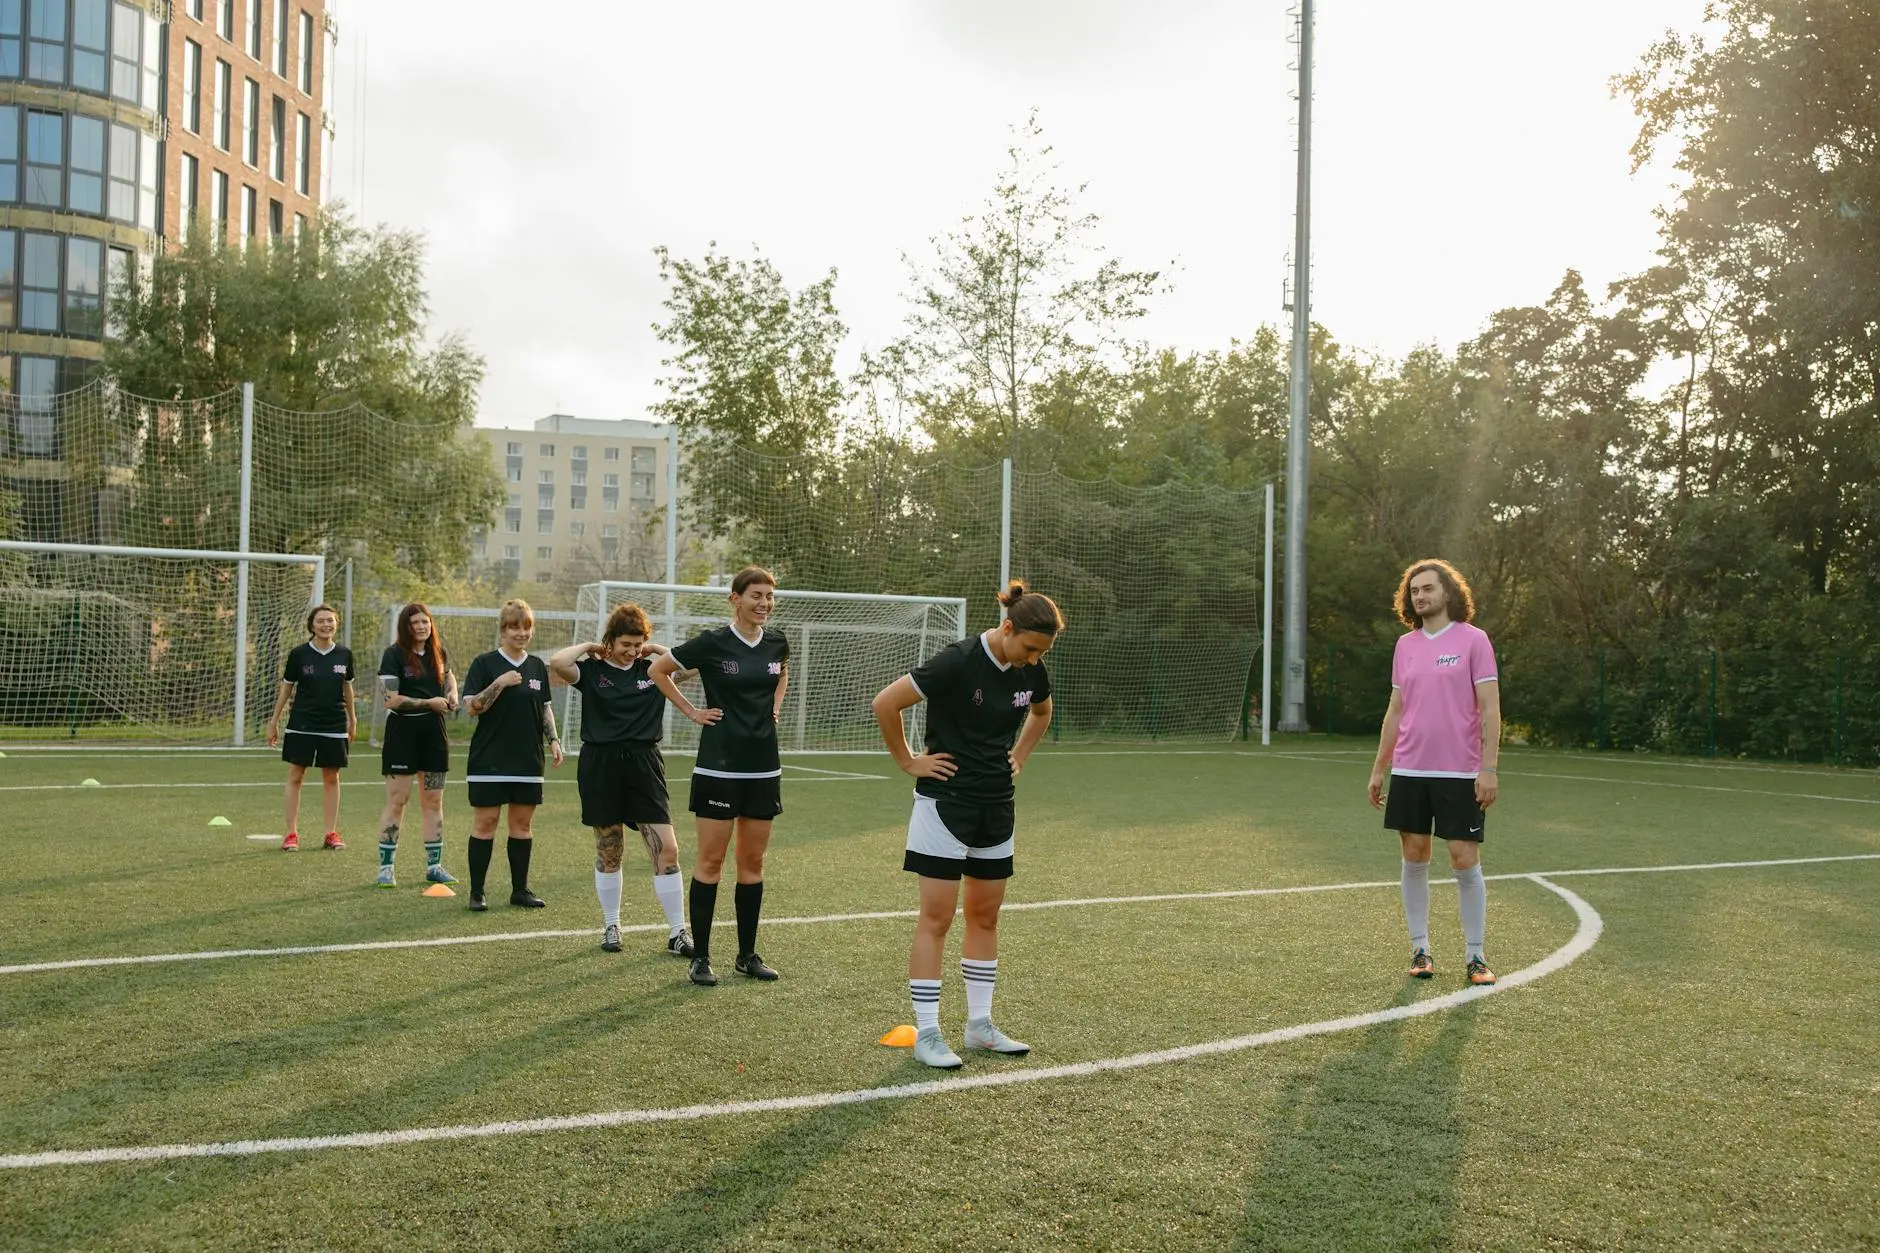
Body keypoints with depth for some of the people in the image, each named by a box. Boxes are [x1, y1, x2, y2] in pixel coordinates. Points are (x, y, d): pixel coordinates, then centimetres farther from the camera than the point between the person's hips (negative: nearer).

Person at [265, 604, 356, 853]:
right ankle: (291, 834, 7)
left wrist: (352, 719, 17)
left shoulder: (344, 654, 1)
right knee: (295, 776, 1)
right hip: (302, 725, -2)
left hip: (334, 725, 2)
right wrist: (274, 721, 4)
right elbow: (286, 689, 3)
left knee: (331, 778, 6)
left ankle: (331, 833, 13)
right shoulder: (299, 653, -5)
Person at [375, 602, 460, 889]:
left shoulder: (438, 653, 9)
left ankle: (434, 866, 17)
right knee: (397, 800, -3)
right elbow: (391, 699, -15)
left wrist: (452, 694, 9)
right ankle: (385, 867, 6)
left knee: (433, 801, 9)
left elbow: (448, 675, 30)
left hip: (434, 734, 5)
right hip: (402, 733, -5)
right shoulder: (394, 655, -8)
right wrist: (429, 703, -15)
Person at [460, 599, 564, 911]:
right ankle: (476, 892, 7)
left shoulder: (537, 666, 10)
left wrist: (553, 739, 6)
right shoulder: (485, 663, -3)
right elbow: (472, 707, -9)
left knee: (522, 823, 8)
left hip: (528, 760, 4)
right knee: (484, 822, -1)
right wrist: (500, 683, -20)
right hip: (490, 760, -4)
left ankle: (520, 889, 17)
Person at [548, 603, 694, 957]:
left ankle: (677, 932, 2)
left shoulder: (653, 670, 7)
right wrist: (588, 647, -4)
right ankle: (611, 925, 25)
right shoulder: (591, 670, 0)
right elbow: (556, 663, -19)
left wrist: (655, 649, 2)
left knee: (667, 850, -5)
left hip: (644, 765, 1)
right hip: (600, 765, -1)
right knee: (608, 851, 9)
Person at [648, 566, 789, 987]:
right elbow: (658, 670, 2)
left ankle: (747, 954, 19)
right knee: (710, 860, -1)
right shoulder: (712, 643, -10)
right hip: (719, 766, -5)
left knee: (753, 862, 9)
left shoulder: (776, 641, 4)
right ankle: (700, 956, 7)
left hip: (764, 766, 5)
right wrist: (691, 711, -2)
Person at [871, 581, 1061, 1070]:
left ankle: (980, 1025, 23)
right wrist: (909, 761, -10)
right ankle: (927, 1033, 5)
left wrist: (1018, 757, 12)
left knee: (985, 914, 12)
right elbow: (885, 703, -18)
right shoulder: (958, 661, -21)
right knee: (937, 916, -3)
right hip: (946, 801, -7)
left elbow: (1042, 712, 23)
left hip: (996, 805, 7)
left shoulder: (1031, 669, 0)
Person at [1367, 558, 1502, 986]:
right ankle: (1420, 950, 17)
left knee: (1465, 862, -3)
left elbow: (1489, 709, -7)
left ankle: (1476, 956, 9)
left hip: (1460, 773, -4)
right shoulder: (1405, 645, 10)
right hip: (1409, 770, 4)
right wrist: (1379, 769, 13)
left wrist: (1489, 767, -14)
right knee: (1414, 858, 6)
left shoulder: (1473, 639, -3)